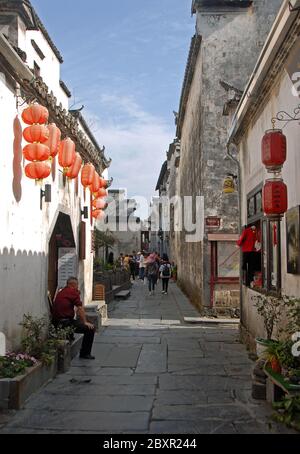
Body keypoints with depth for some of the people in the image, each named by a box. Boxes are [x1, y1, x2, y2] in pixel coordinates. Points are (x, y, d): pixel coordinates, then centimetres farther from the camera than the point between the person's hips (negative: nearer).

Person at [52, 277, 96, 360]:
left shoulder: (60, 293, 18)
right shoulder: (73, 292, -7)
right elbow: (80, 308, -8)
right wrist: (85, 322, -1)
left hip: (56, 323, 10)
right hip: (66, 322, -9)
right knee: (90, 328, -5)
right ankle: (85, 353, 4)